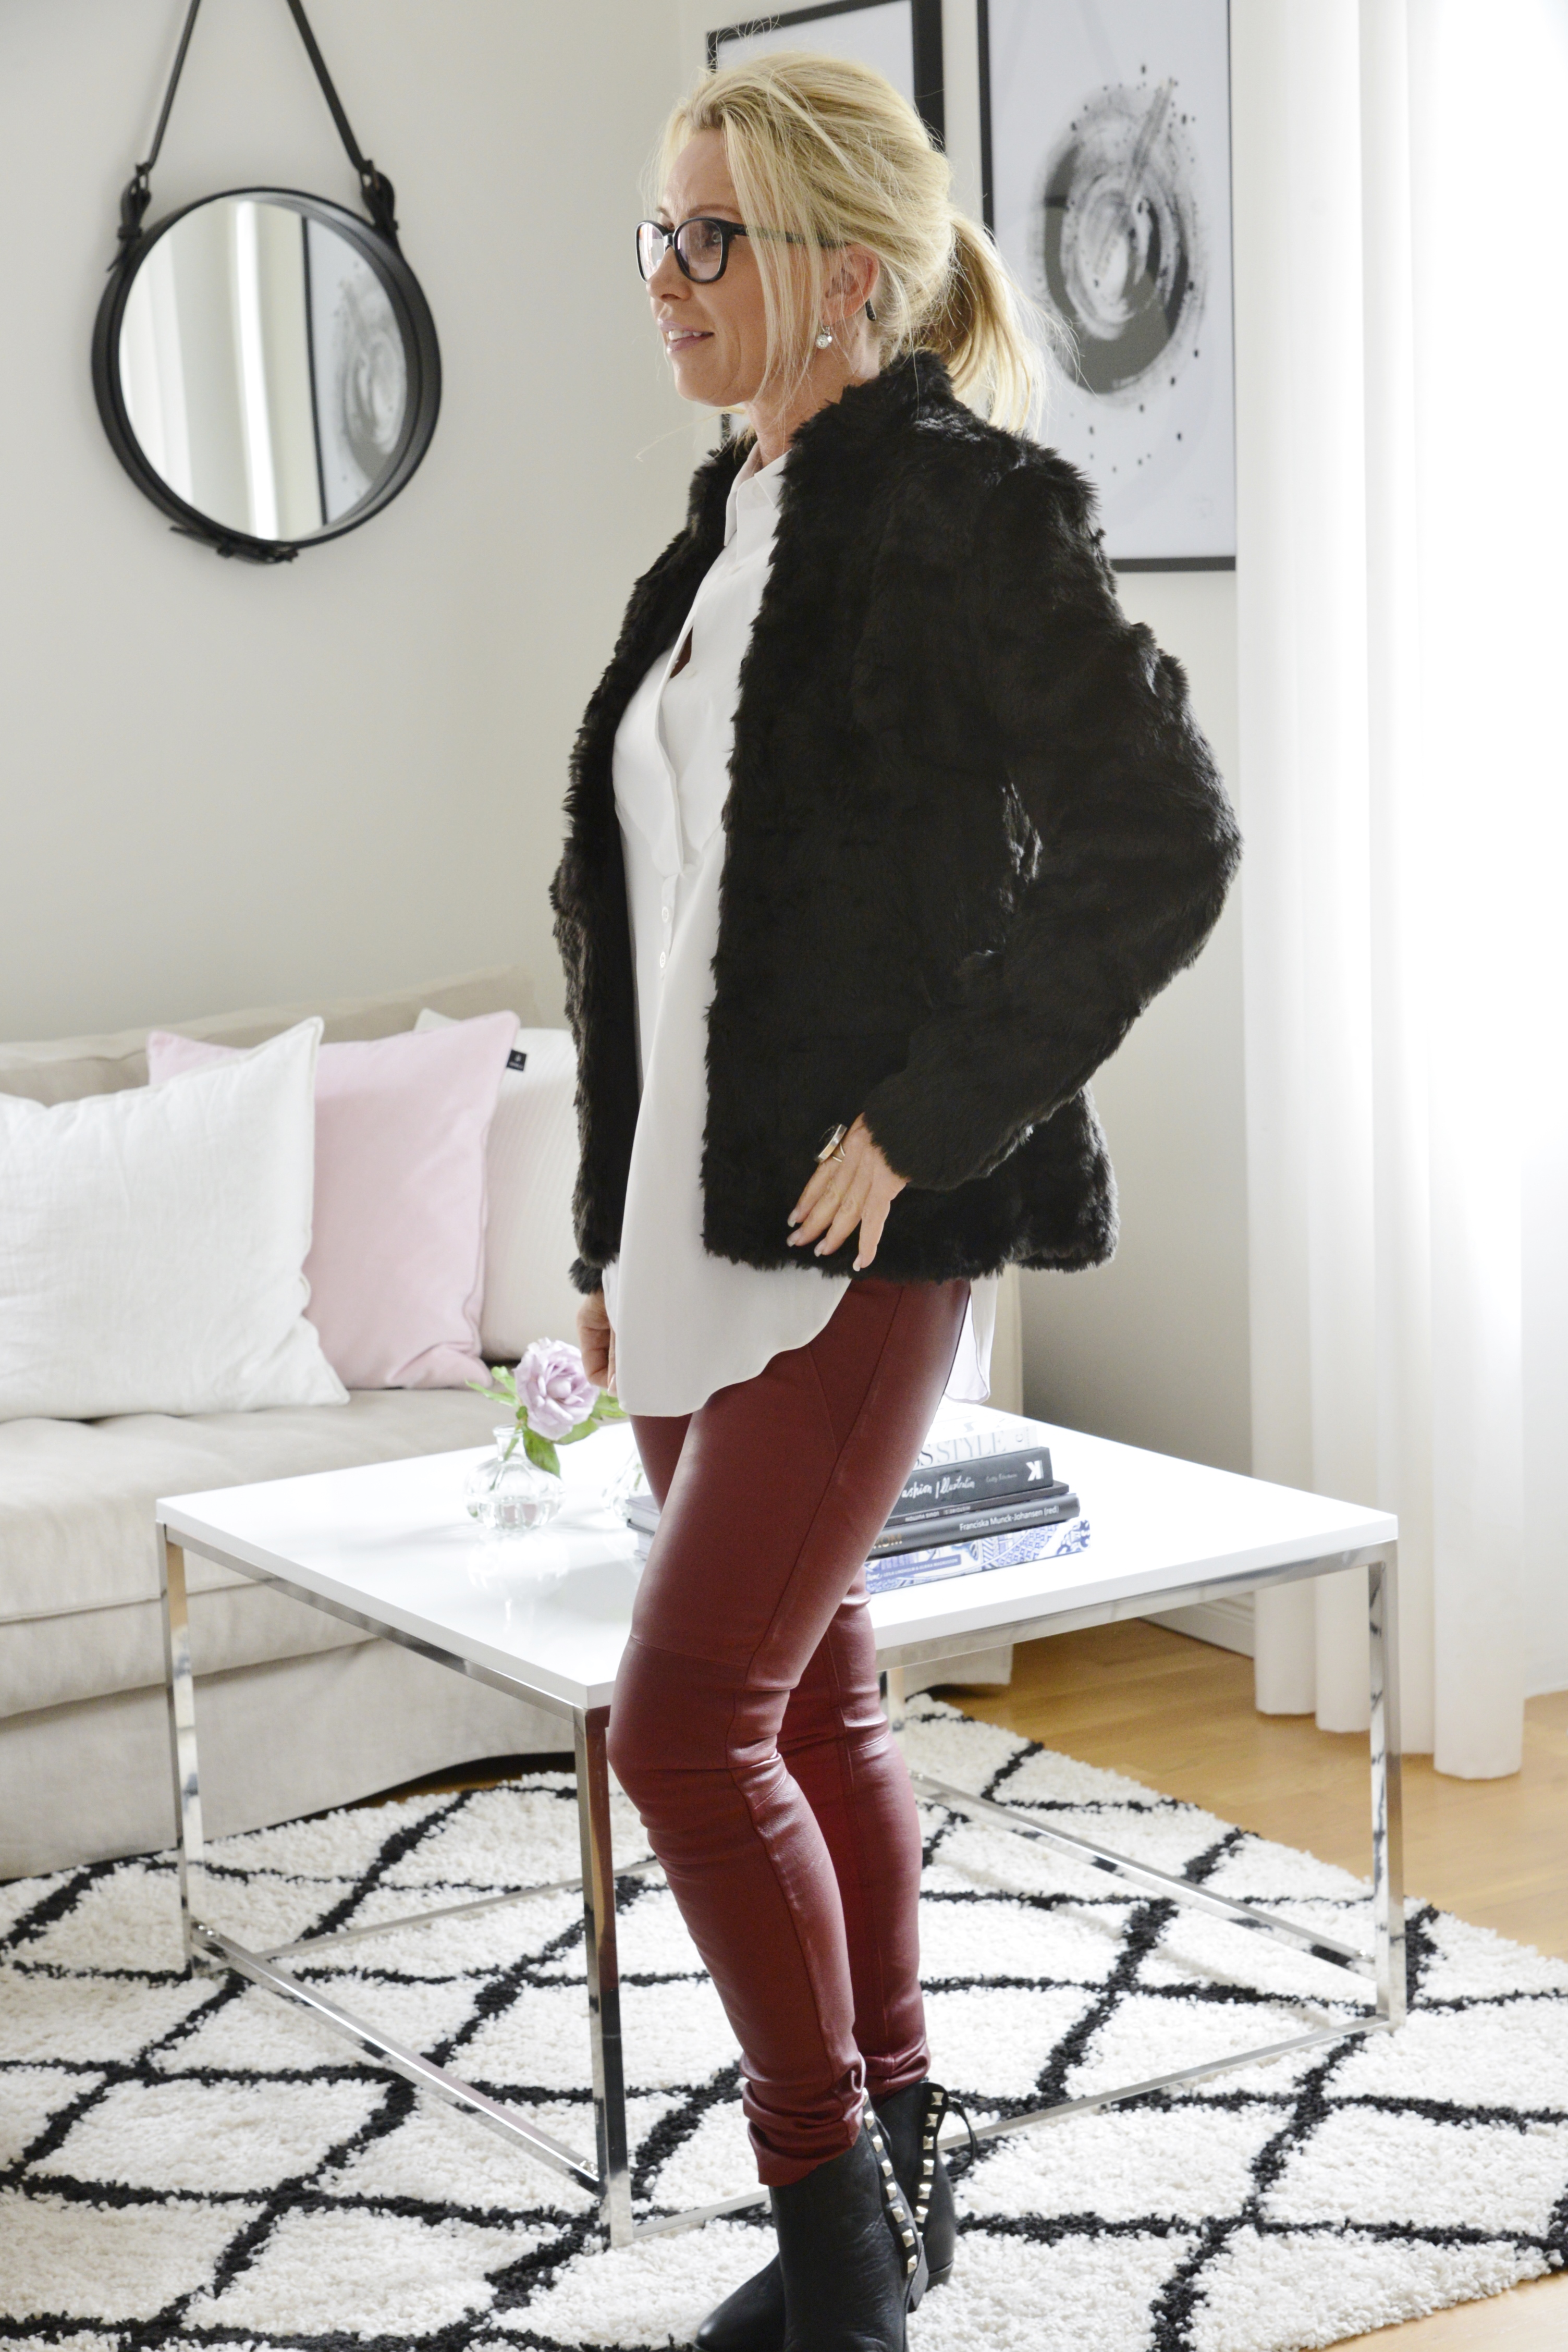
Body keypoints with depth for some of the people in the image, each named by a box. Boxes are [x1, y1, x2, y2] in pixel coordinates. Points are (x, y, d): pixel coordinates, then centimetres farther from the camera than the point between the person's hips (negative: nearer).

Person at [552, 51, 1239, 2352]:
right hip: (704, 1232, 8)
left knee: (684, 1725, -8)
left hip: (860, 1241, -8)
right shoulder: (731, 529, 14)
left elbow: (1163, 842, -19)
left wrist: (926, 1121, -18)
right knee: (813, 1711, 14)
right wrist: (615, 1238, 18)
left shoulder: (958, 506, -12)